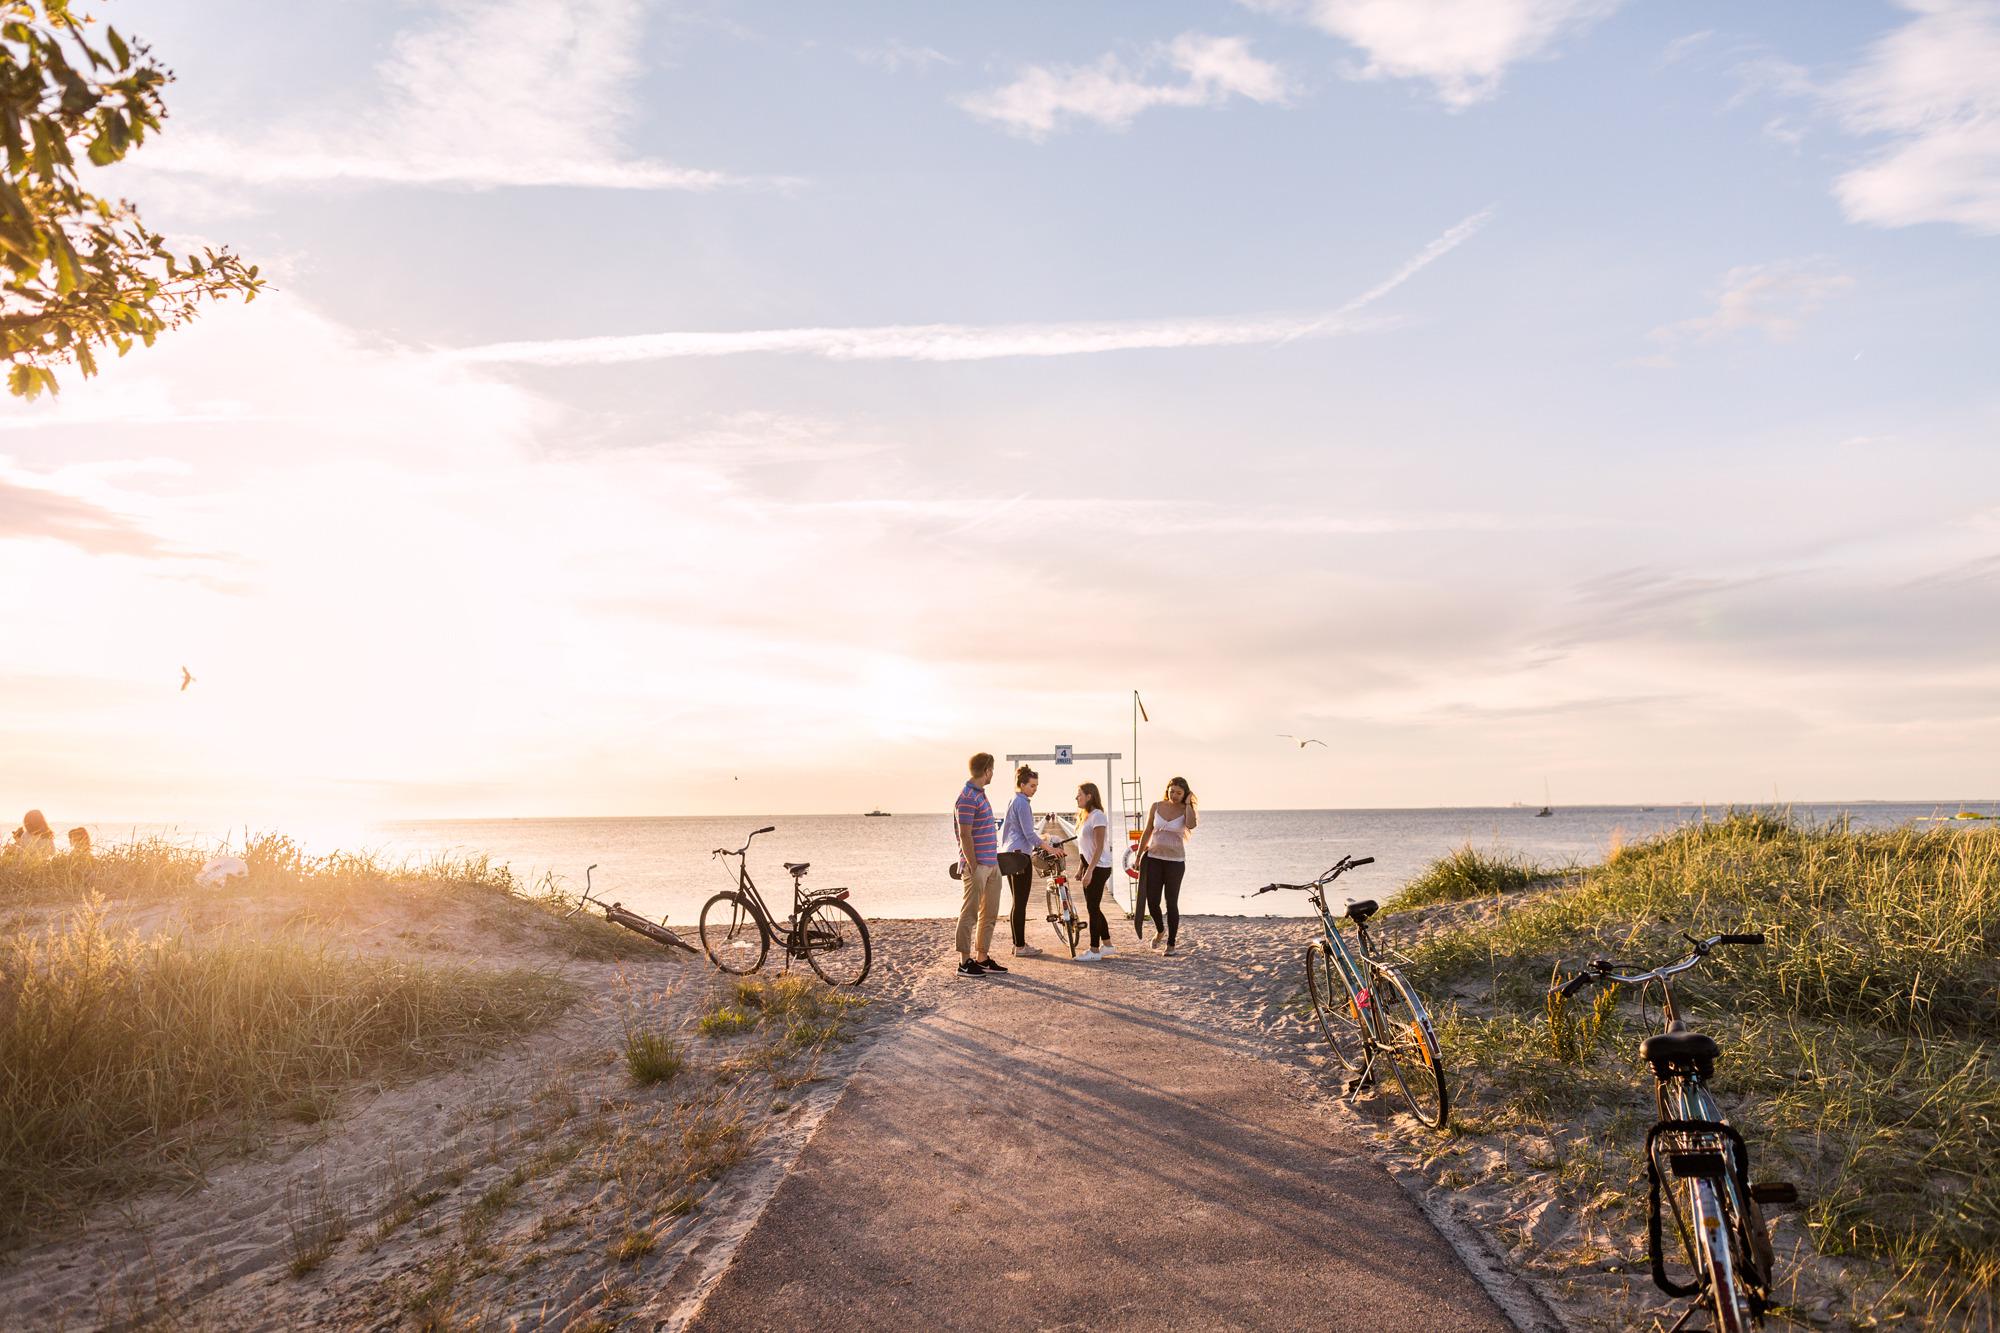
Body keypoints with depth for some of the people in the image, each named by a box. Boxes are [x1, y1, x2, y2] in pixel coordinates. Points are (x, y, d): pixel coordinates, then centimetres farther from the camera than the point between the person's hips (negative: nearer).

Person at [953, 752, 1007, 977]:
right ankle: (964, 962, 3)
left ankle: (982, 958, 22)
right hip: (977, 865, -10)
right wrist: (973, 866, -20)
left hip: (991, 863, 10)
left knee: (989, 913, 14)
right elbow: (965, 835, -18)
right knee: (970, 913, -3)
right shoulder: (968, 798, -15)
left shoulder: (980, 794, 16)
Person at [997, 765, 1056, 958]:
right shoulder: (1022, 803, -13)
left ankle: (1018, 943, 18)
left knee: (1017, 902, 13)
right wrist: (1048, 848, -14)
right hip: (1020, 856, -10)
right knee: (1020, 903, -6)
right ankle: (1020, 946, -4)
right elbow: (1029, 834, -17)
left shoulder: (1012, 801, 17)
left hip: (1009, 856, 10)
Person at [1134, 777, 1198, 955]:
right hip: (1154, 859, 2)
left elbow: (1191, 825, -26)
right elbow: (1147, 832, 10)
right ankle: (1160, 930, 31)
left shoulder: (1186, 810, -3)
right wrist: (1139, 856, 9)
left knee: (1172, 903, 0)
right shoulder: (1156, 807, 3)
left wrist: (1188, 803, -16)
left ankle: (1171, 944, 12)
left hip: (1175, 862, -2)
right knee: (1152, 901, 1)